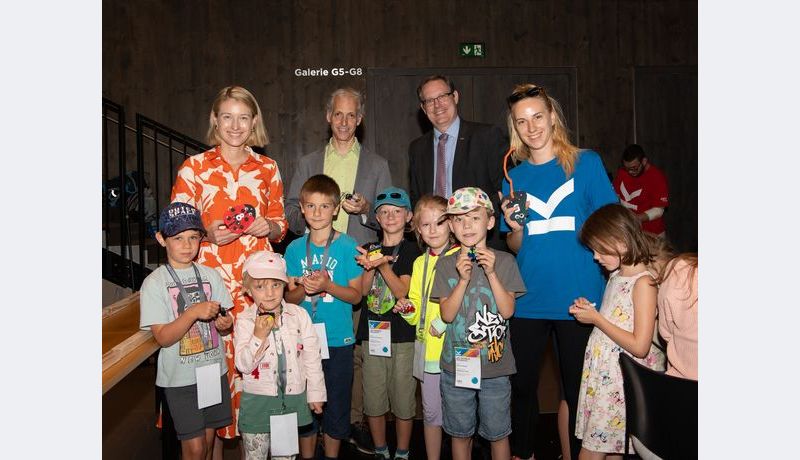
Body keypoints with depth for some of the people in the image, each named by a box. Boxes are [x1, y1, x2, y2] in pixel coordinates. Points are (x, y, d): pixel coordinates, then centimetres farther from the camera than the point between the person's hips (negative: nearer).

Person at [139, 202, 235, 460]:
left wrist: (225, 325, -15)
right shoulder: (154, 283, -10)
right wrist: (193, 313, -28)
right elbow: (163, 338, -15)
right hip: (180, 377, -4)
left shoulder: (210, 275, 3)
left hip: (214, 369, 4)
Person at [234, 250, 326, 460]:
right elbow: (243, 365, -13)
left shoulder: (299, 315, -5)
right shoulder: (245, 321, -9)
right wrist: (258, 336, -26)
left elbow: (311, 357, 1)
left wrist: (315, 393, 4)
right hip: (258, 401, -1)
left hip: (293, 398, 1)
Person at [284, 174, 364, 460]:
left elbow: (356, 295, -4)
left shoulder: (347, 246, -5)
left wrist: (327, 286, -20)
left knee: (336, 404, 9)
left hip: (337, 339, -2)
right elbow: (289, 297, 6)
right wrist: (303, 288, -16)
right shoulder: (294, 249, 3)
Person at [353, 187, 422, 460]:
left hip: (403, 337, -3)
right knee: (373, 402, 11)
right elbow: (362, 291, 2)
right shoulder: (369, 249, 10)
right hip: (371, 334, 3)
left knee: (403, 401, 6)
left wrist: (383, 265, -23)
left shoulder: (411, 251, -1)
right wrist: (370, 266, -15)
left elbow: (403, 292, -11)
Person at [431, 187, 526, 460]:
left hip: (495, 365, -1)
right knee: (460, 433, 16)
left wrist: (491, 273, -19)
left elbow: (507, 310, -10)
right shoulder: (445, 265, -1)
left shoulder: (504, 261, -3)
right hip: (456, 364, 1)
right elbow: (447, 314, -8)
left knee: (498, 433, 13)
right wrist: (463, 279, -20)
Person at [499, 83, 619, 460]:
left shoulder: (586, 163, 0)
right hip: (528, 301, 3)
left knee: (578, 389, 9)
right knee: (521, 385, 13)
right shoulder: (514, 177, 8)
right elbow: (515, 247, 11)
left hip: (579, 298, -2)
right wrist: (514, 228, -10)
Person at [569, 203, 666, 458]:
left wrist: (596, 319, -16)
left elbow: (640, 346, -22)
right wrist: (590, 311, 1)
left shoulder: (643, 282, -17)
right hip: (604, 375, 8)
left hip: (623, 380, -8)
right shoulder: (617, 276, 9)